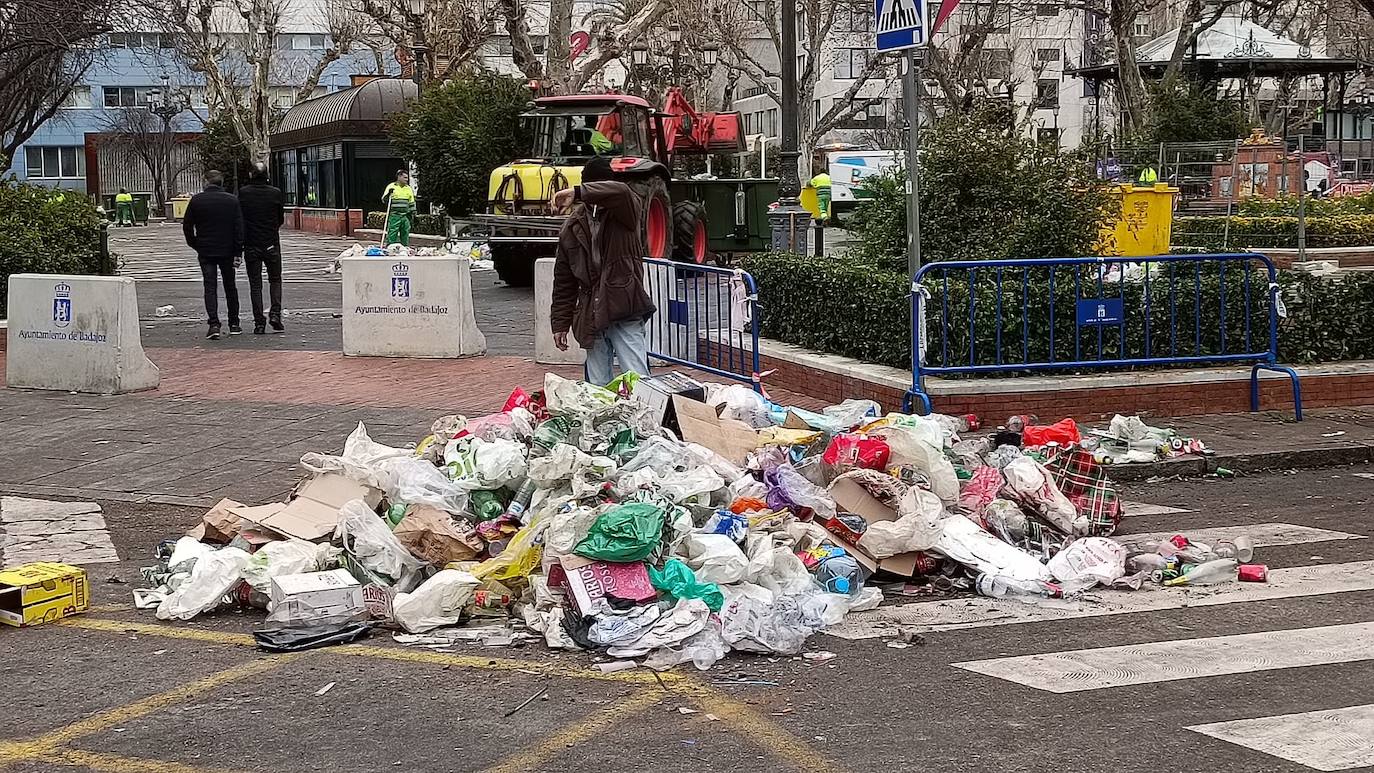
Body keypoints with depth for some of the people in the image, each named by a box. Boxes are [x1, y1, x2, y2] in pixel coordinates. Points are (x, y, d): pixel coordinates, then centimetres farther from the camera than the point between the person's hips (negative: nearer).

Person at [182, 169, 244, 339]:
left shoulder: (196, 200, -4)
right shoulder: (232, 200, -2)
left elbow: (187, 226, 1)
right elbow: (239, 228, -5)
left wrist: (195, 245, 14)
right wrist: (238, 252, -2)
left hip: (205, 252, -1)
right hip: (227, 251, 1)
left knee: (210, 287, 1)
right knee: (230, 287, 13)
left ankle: (214, 324, -14)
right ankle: (234, 324, 17)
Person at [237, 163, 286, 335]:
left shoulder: (243, 193, -7)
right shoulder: (276, 193, -6)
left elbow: (239, 218, 1)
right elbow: (281, 220, 4)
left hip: (251, 245, 0)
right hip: (272, 244, 0)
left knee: (255, 284, 6)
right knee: (275, 280, 16)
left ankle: (259, 322, 2)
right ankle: (275, 313, -2)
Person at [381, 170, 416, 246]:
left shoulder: (409, 189, 13)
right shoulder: (391, 187, 0)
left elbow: (412, 203, 20)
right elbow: (384, 200, -2)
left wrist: (412, 213, 14)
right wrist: (388, 194, -20)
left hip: (405, 216, 5)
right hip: (394, 216, -4)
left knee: (405, 234, 7)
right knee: (392, 235, -8)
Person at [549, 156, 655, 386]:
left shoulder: (625, 212, 0)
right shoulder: (573, 227, 10)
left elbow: (620, 192, -27)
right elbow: (564, 281, 15)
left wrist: (577, 193, -31)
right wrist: (560, 324, 13)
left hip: (626, 315, -4)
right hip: (592, 319, 4)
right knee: (598, 386, 7)